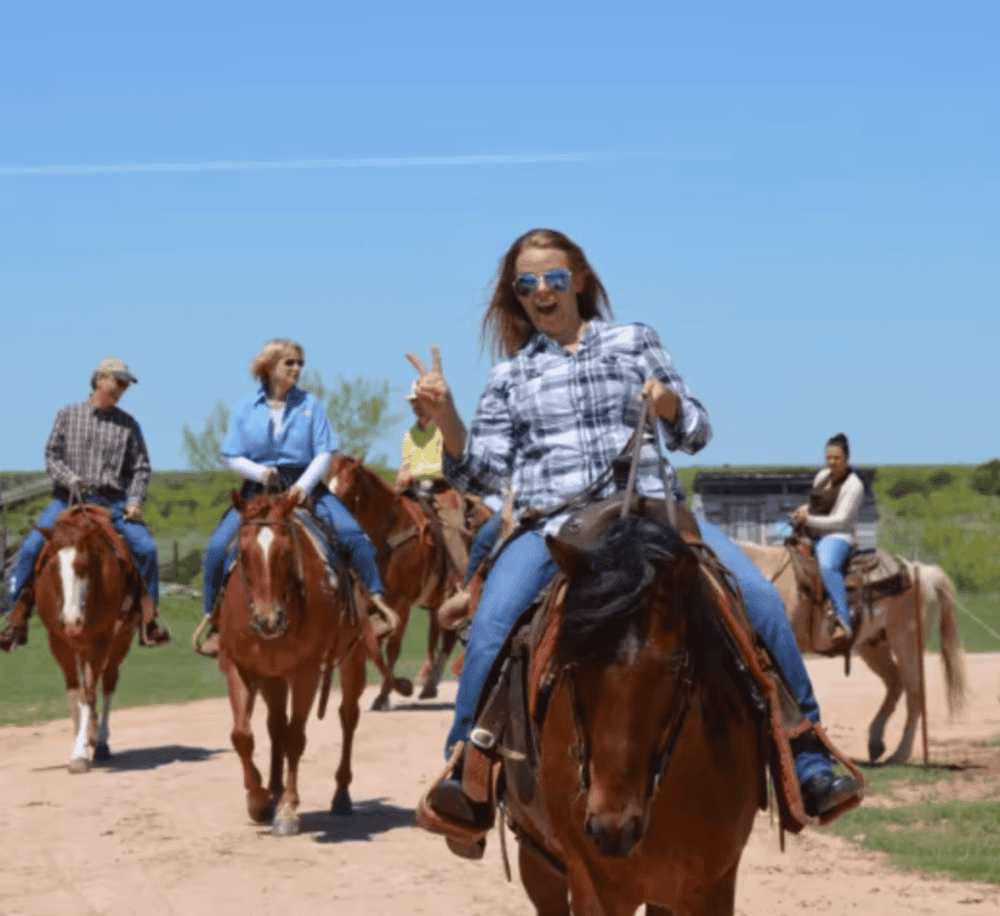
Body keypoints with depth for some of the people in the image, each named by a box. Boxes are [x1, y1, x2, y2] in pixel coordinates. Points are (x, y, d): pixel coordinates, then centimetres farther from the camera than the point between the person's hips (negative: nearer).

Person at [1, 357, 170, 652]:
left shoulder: (128, 424, 9)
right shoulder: (68, 415, 7)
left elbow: (141, 468, 10)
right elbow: (51, 456, 5)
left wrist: (135, 500, -6)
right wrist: (70, 479, -14)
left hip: (112, 502, 1)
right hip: (69, 498, -1)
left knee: (146, 547, -20)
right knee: (32, 547, -19)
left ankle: (148, 620, -7)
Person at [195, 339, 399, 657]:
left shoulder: (310, 405, 3)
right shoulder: (244, 408, 4)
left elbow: (324, 452, -1)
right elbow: (231, 457, 3)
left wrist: (305, 484, -18)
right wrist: (260, 472, -17)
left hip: (304, 485, 0)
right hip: (258, 488, 0)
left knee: (352, 533, -23)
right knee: (216, 547, -18)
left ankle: (376, 598, -10)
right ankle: (214, 618, -1)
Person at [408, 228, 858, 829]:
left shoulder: (635, 342, 17)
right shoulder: (511, 377, 20)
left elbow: (696, 435, 15)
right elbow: (483, 471, 12)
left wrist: (671, 405, -6)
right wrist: (445, 417, -3)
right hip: (551, 526, 0)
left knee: (759, 598, -20)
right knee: (493, 623, -30)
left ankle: (807, 762, -11)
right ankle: (466, 773, -16)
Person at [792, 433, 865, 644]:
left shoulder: (853, 485, -8)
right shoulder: (823, 476, 15)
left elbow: (841, 521, -15)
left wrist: (810, 520, -20)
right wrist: (803, 511, 7)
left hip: (837, 536, -9)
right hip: (812, 536, 9)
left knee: (827, 566, -39)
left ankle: (844, 622, -46)